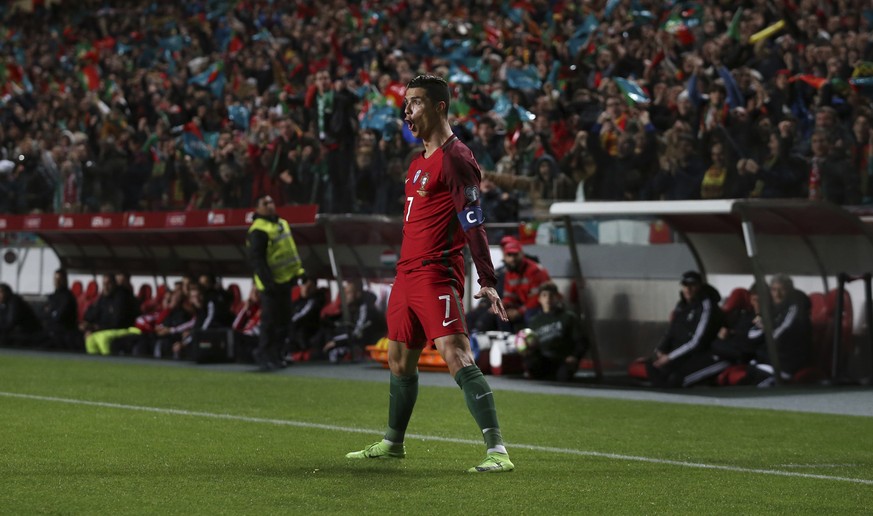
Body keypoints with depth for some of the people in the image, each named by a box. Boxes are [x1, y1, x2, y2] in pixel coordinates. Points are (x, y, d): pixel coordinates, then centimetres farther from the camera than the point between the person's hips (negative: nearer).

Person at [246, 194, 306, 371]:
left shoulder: (281, 223, 14)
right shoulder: (258, 230, -16)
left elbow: (290, 249, 24)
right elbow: (256, 259, -21)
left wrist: (297, 270, 19)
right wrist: (268, 282, -25)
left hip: (285, 280, 9)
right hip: (271, 283, -9)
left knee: (284, 320, 13)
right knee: (270, 321, -8)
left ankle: (274, 354, 22)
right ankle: (264, 355, 2)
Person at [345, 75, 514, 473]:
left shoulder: (454, 157, -11)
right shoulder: (420, 160, 18)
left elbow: (473, 224, -17)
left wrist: (487, 281, -23)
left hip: (436, 274, -10)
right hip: (406, 273, 10)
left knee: (457, 358, -19)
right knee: (399, 361, 19)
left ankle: (497, 451, -22)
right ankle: (393, 443, 34)